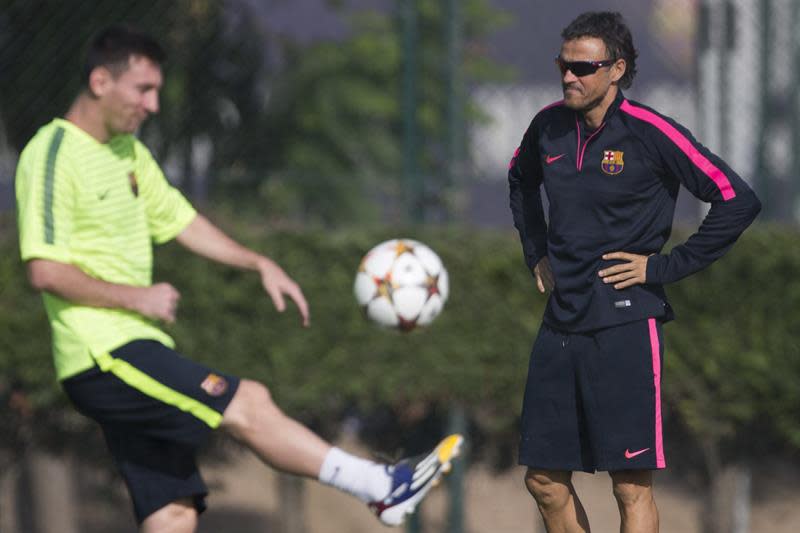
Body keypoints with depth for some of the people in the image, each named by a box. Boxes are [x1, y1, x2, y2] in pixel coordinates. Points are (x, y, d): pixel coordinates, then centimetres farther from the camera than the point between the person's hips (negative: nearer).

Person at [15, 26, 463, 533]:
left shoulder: (127, 152, 17)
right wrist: (137, 297, -14)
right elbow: (46, 271, -19)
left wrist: (260, 263, 19)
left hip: (136, 348, 9)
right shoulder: (53, 156, -12)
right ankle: (384, 488, -11)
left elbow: (178, 219, 27)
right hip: (103, 356, -9)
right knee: (248, 404, -15)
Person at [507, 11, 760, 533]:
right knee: (545, 479, 8)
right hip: (561, 323, 6)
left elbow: (739, 201, -12)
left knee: (631, 487, -5)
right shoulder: (549, 126, 7)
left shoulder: (651, 133, -12)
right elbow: (521, 181, 31)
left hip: (626, 324, -6)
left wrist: (664, 267, -11)